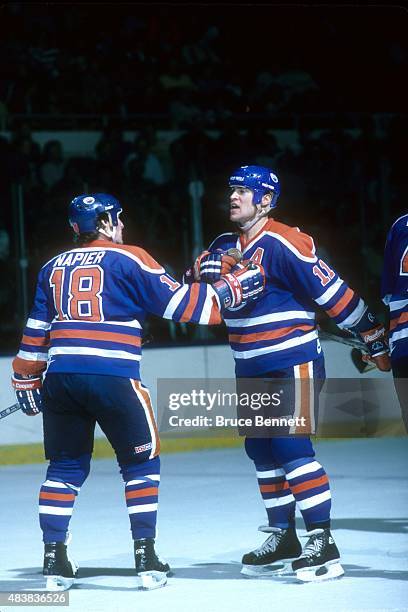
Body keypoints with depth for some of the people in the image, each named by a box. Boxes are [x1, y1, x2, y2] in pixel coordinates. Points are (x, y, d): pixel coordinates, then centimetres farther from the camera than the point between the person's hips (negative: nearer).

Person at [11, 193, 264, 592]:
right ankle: (146, 558, 4)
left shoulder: (53, 267, 19)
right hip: (112, 376, -4)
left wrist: (27, 379, 27)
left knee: (65, 467, 14)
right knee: (141, 462, 9)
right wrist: (230, 290, 11)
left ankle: (54, 559, 9)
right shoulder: (128, 260, 4)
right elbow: (177, 302, 1)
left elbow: (36, 330, 19)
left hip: (61, 375, 4)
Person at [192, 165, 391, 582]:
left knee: (291, 445, -15)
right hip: (250, 368, 9)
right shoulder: (225, 246, 9)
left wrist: (374, 339, -15)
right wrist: (204, 270, -13)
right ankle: (282, 537, 25)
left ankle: (323, 545, -13)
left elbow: (333, 292, -17)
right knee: (261, 450, 12)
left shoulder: (283, 244, -17)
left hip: (293, 362, -9)